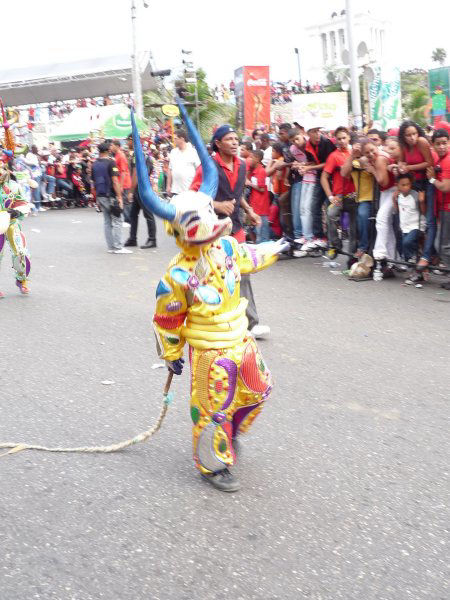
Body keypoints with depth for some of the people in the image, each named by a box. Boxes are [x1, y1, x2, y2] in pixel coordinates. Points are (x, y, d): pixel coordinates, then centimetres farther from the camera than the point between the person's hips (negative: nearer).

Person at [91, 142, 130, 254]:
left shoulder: (94, 164, 9)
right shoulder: (110, 163, -10)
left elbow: (93, 182, 14)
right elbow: (115, 181, -15)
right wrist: (119, 197, -14)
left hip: (100, 196, 7)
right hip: (110, 196, -7)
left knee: (107, 222, 11)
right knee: (117, 221, -3)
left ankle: (111, 247, 12)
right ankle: (118, 247, -7)